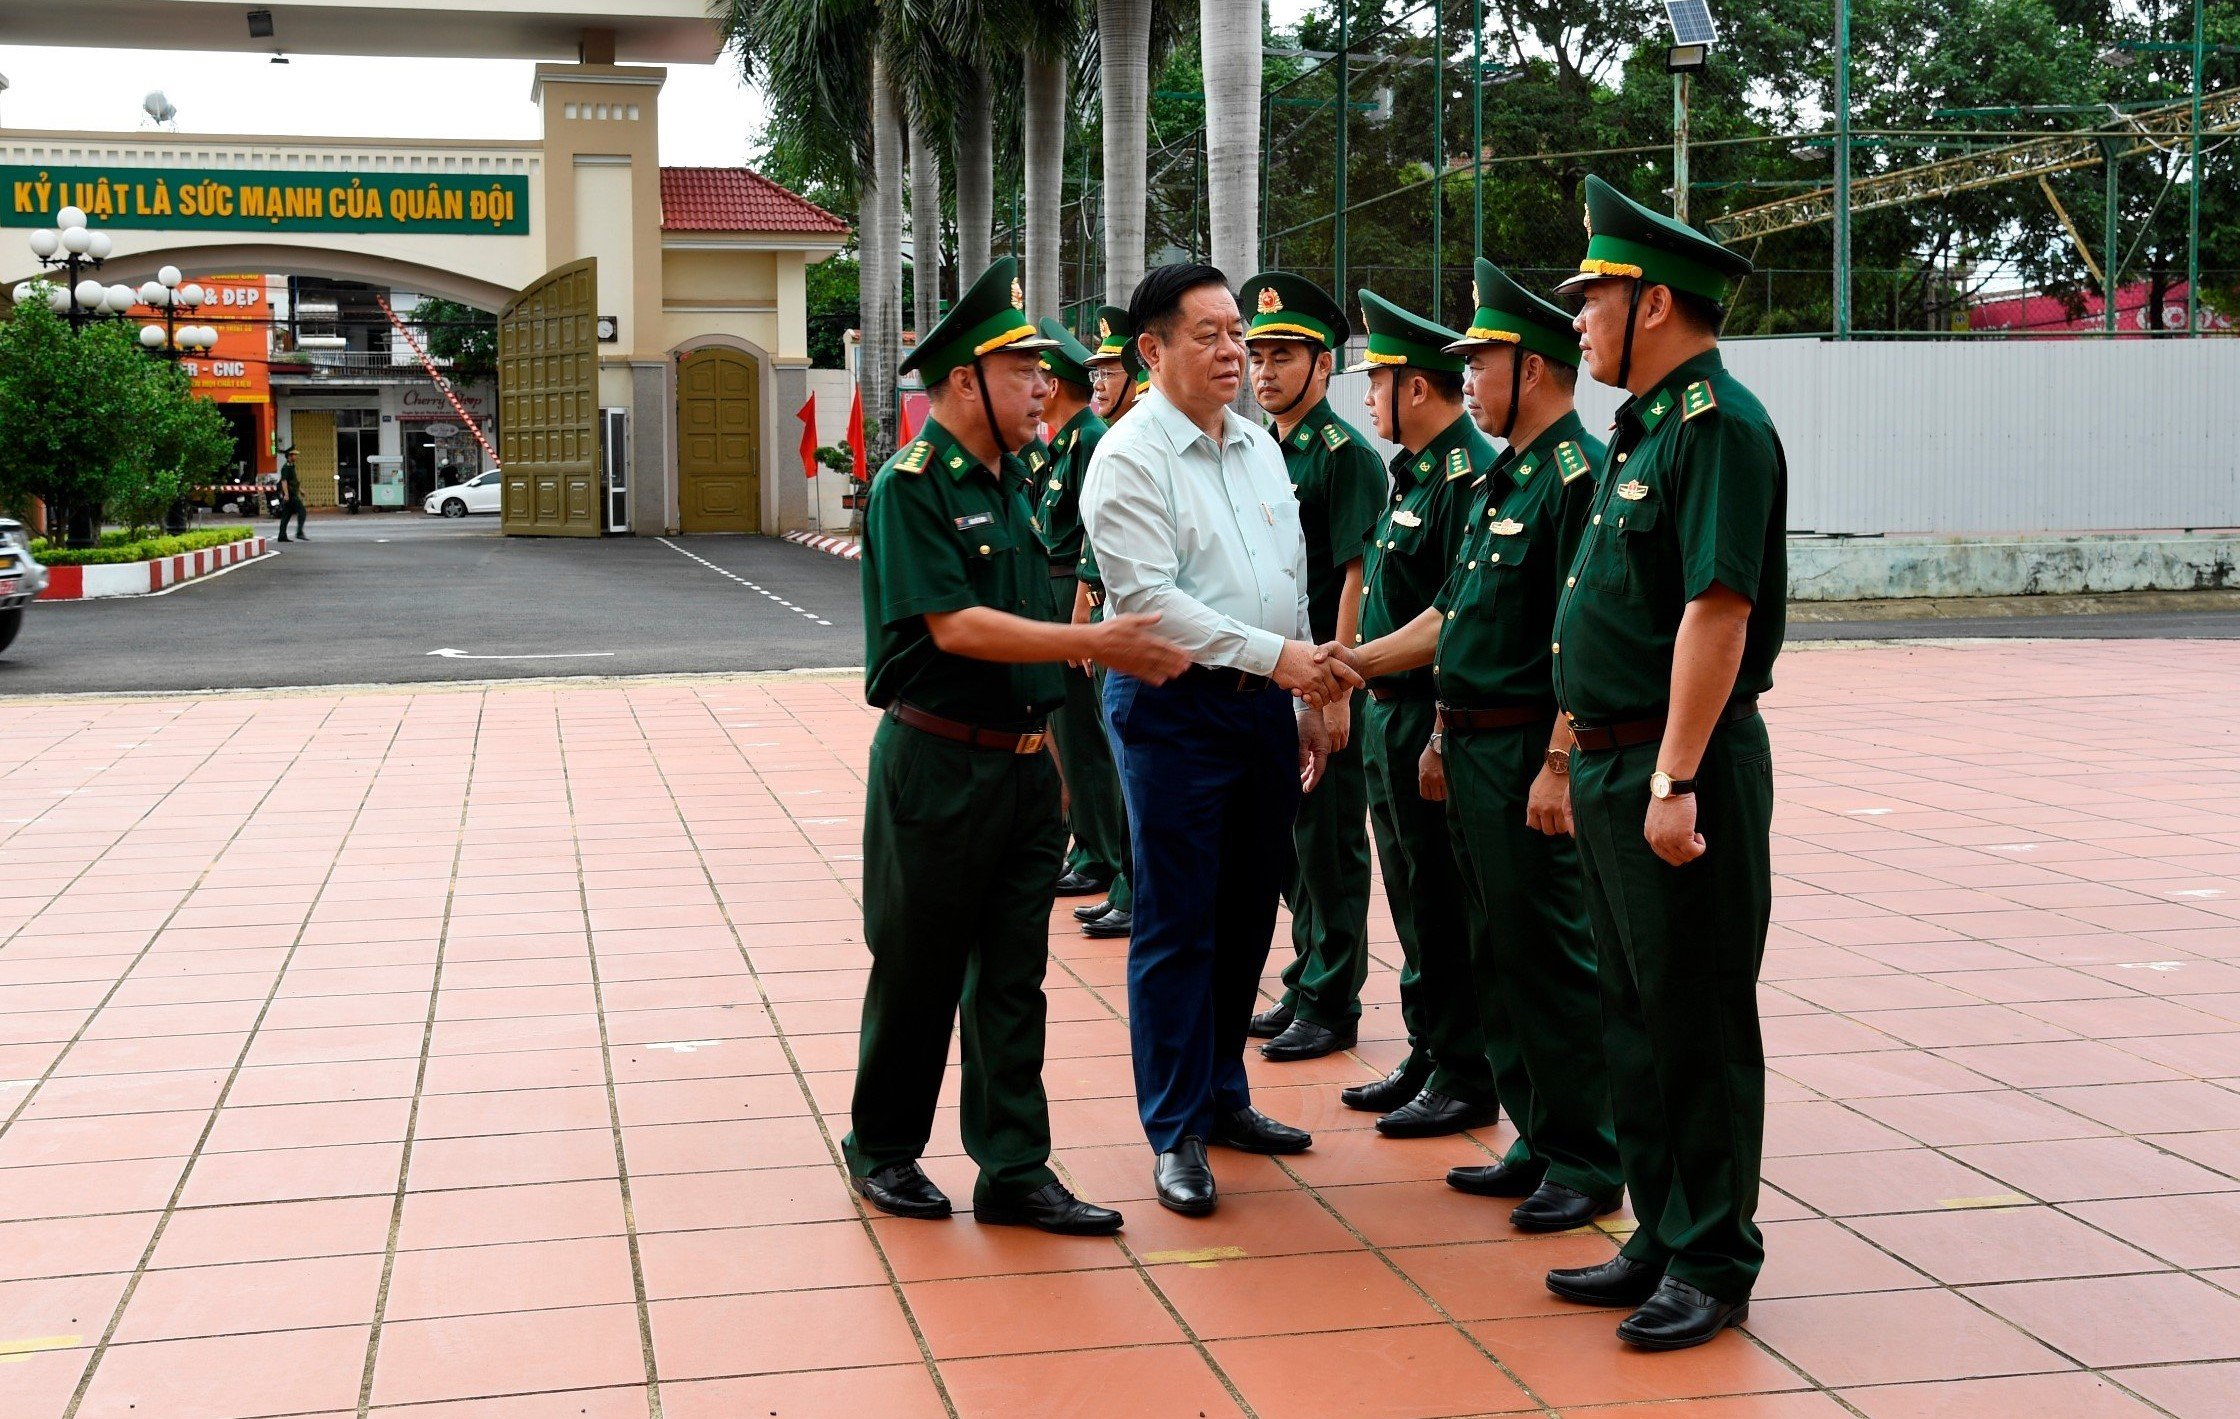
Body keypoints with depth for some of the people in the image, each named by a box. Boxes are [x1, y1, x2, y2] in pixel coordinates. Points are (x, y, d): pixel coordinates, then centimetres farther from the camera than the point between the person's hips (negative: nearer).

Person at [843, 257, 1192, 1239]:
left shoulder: (1011, 484, 12)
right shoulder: (912, 484, -12)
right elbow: (954, 627, -21)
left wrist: (1121, 651, 6)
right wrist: (1096, 644, -22)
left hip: (1023, 764, 7)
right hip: (937, 764, -7)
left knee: (1012, 975, 8)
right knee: (918, 971, 5)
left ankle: (1014, 1171, 13)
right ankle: (882, 1149, 23)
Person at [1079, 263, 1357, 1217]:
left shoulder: (1259, 447, 13)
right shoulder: (1130, 457, -11)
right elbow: (1149, 600, -19)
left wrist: (1308, 701, 15)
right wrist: (1273, 655, -22)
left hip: (1263, 705, 7)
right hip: (1174, 709, -7)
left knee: (1248, 914, 14)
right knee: (1177, 927, -1)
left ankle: (1222, 1096, 29)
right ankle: (1175, 1135, 8)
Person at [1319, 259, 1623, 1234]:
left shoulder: (1579, 477, -15)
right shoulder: (1504, 480, 16)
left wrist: (1558, 766, -24)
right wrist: (1356, 660, 19)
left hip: (1529, 756, -10)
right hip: (1475, 749, 10)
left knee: (1552, 958, -3)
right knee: (1501, 958, 14)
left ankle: (1587, 1163, 7)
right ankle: (1539, 1143, 24)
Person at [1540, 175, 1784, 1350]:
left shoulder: (1718, 427, -16)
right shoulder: (1643, 429, 15)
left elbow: (1716, 611, -22)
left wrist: (1676, 779, -25)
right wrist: (1594, 756, 17)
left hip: (1679, 769, -10)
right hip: (1612, 766, 10)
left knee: (1698, 1022, 0)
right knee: (1635, 1015, 16)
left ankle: (1712, 1265, 11)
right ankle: (1660, 1239, 27)